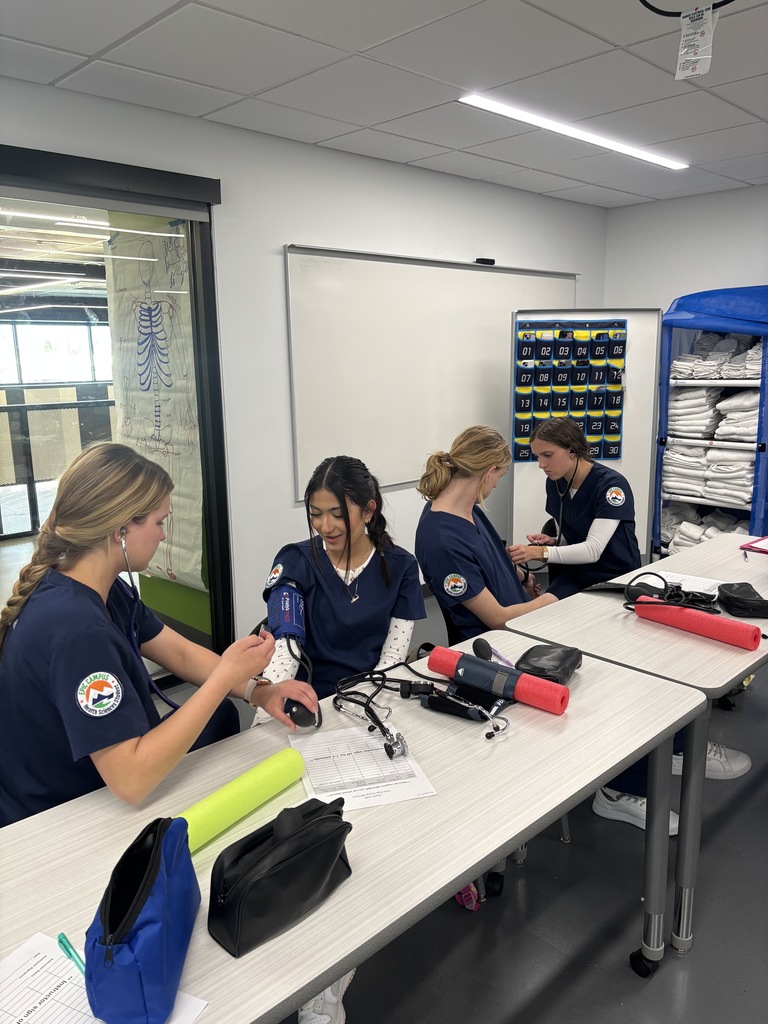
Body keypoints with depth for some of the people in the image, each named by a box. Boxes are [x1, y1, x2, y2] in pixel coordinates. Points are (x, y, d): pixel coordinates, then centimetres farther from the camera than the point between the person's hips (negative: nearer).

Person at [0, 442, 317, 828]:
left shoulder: (103, 589, -5)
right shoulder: (75, 629, -35)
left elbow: (182, 653, 2)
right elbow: (131, 779, -36)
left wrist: (256, 690, -13)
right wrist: (226, 676, -31)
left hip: (90, 786, 8)